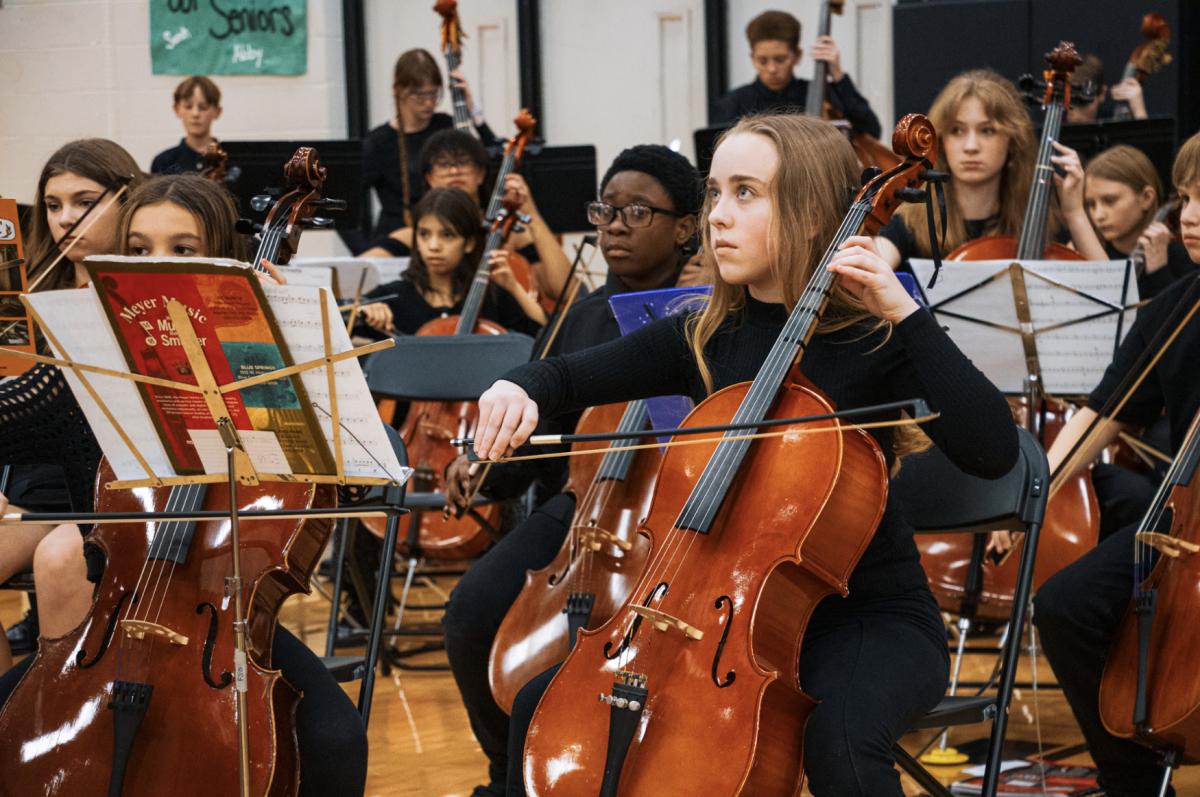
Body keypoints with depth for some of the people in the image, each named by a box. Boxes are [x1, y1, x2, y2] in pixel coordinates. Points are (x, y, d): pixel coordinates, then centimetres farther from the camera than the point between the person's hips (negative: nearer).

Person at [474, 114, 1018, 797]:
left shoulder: (872, 337, -10)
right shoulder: (705, 338, 6)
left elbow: (993, 452, -24)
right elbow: (570, 377, 10)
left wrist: (905, 314, -26)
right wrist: (518, 389, -14)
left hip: (869, 616, -5)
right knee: (544, 708, -8)